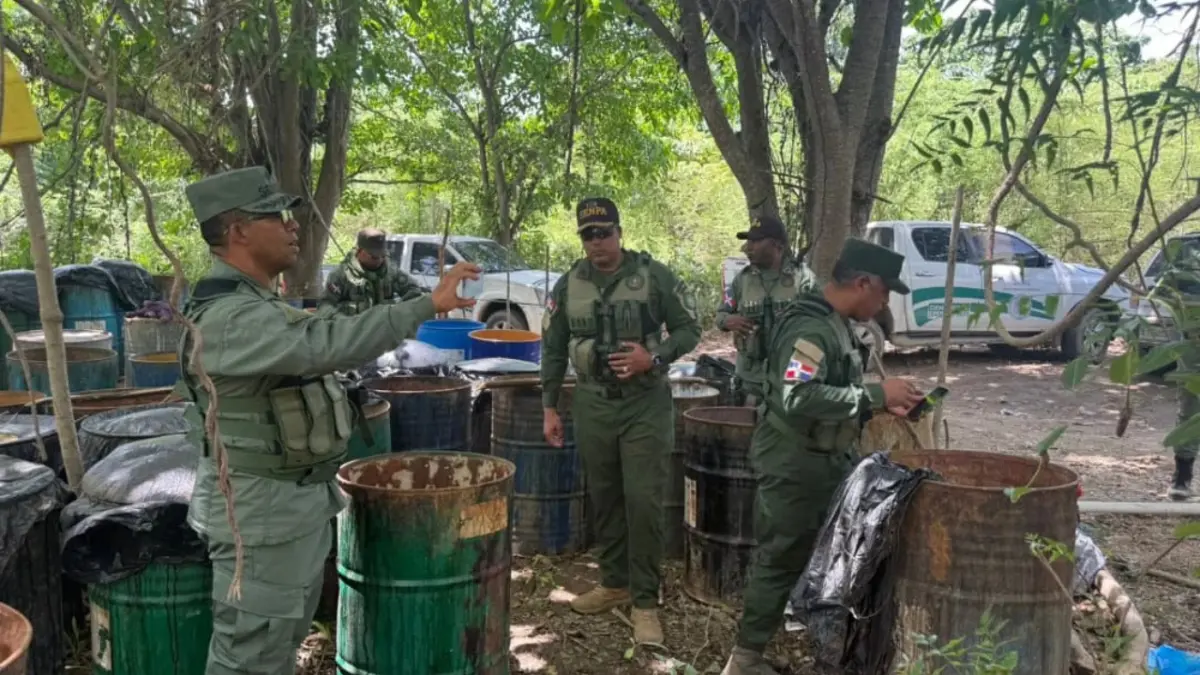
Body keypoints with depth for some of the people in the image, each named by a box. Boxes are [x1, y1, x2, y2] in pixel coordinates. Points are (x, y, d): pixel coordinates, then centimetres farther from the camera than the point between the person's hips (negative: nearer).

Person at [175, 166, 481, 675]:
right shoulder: (231, 317, -23)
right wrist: (429, 304, -34)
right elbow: (327, 343, -36)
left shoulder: (256, 307, 12)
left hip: (295, 502, 10)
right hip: (262, 510, -10)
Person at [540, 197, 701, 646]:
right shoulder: (569, 285, 4)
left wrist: (654, 357, -19)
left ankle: (645, 600, 6)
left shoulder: (654, 275, -6)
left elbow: (689, 329, -2)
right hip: (593, 405, 4)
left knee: (643, 501, -5)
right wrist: (549, 407, 8)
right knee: (604, 499, 13)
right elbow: (553, 350, 10)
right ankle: (614, 583, 29)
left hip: (646, 405, -3)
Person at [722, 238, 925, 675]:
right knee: (780, 563, 0)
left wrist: (880, 405, 5)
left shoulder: (837, 325, 10)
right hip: (794, 466, -10)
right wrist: (875, 395, -29)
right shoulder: (810, 328, -22)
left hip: (829, 461, 10)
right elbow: (799, 398, -35)